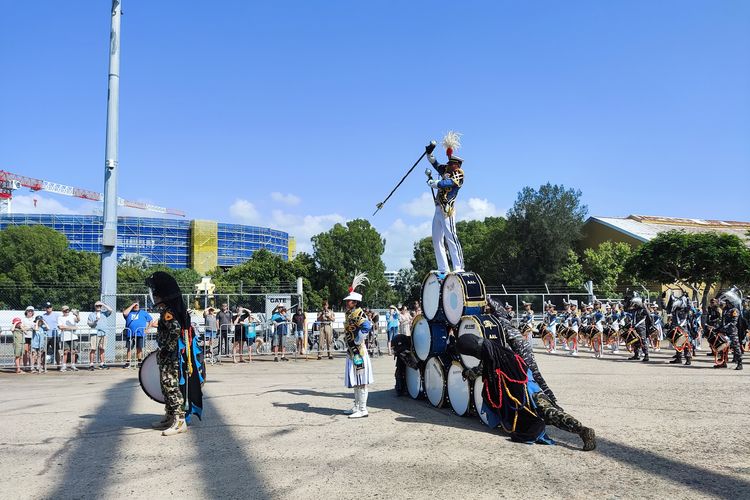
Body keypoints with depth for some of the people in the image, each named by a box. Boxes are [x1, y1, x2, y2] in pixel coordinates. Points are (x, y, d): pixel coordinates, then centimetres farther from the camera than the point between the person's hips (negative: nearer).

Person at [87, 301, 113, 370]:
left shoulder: (104, 313, 16)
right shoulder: (91, 314, 9)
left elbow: (110, 310, 2)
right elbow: (89, 324, 3)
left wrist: (103, 304, 3)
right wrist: (95, 321, -14)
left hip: (103, 333, 3)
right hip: (95, 333, -3)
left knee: (102, 349, 8)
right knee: (93, 349, -8)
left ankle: (102, 364, 13)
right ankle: (91, 364, -7)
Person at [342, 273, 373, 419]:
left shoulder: (357, 313, -15)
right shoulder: (350, 314, 14)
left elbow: (367, 326, -30)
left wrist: (358, 341, -22)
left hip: (358, 352, -10)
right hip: (351, 352, 10)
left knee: (360, 381, -6)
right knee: (355, 381, 16)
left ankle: (362, 410, -2)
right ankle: (356, 407, 25)